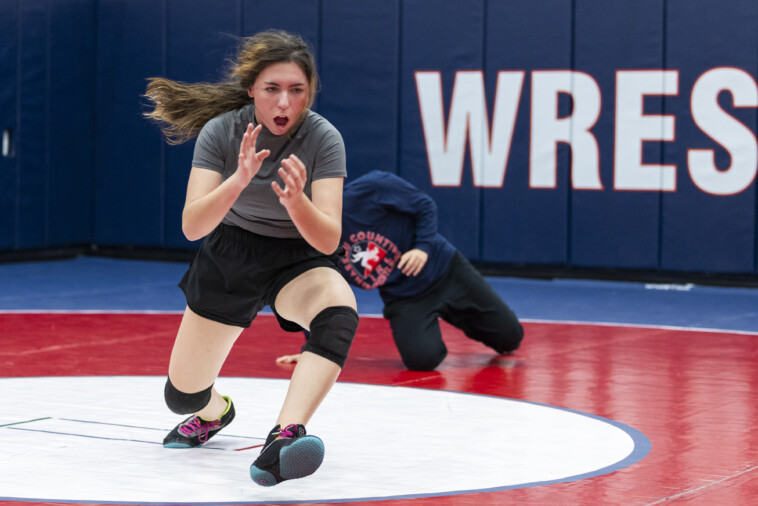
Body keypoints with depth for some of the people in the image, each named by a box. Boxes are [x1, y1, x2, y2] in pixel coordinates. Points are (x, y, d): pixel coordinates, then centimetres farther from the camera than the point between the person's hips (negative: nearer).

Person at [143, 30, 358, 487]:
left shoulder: (323, 138, -21)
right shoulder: (221, 131, -18)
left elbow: (328, 241, -28)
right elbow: (192, 226, -28)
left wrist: (296, 200, -48)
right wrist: (239, 180, -45)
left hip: (298, 261, -2)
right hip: (229, 259, 2)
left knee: (340, 311, -38)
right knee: (182, 396, 7)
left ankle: (286, 433, -53)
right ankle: (215, 410, 45)